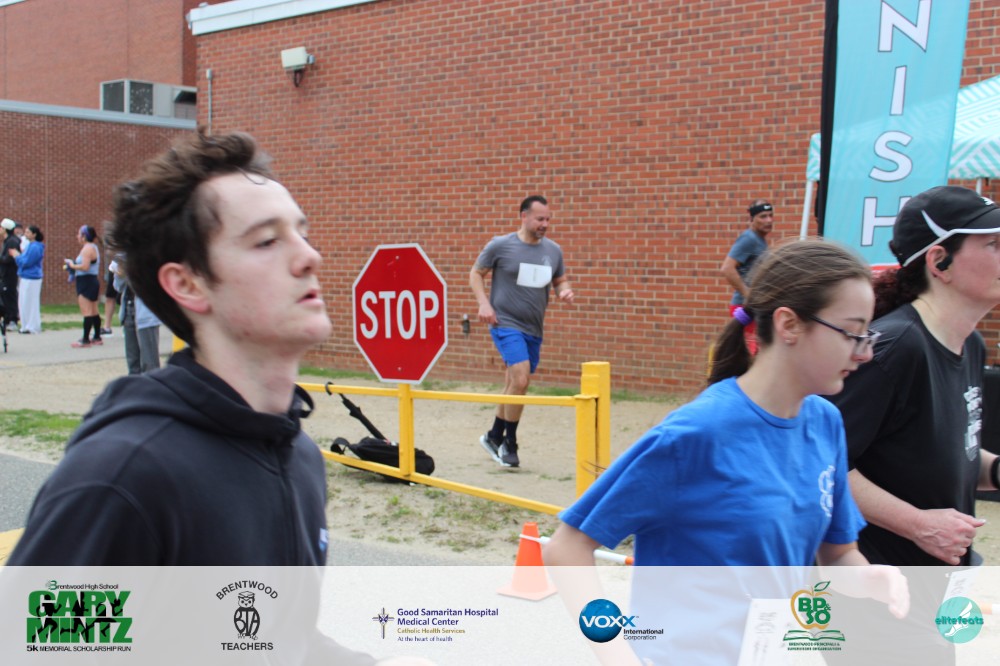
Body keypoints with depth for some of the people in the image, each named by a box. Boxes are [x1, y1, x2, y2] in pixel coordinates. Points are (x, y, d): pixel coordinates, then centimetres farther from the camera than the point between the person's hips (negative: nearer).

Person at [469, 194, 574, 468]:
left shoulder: (553, 250, 7)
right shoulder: (500, 245, -6)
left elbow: (560, 280, 19)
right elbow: (476, 273, 3)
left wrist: (564, 292, -5)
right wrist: (484, 303, -11)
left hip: (533, 329, 6)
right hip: (506, 324, -6)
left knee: (514, 387, 15)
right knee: (520, 380, -20)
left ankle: (494, 437, 34)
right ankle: (509, 443, -2)